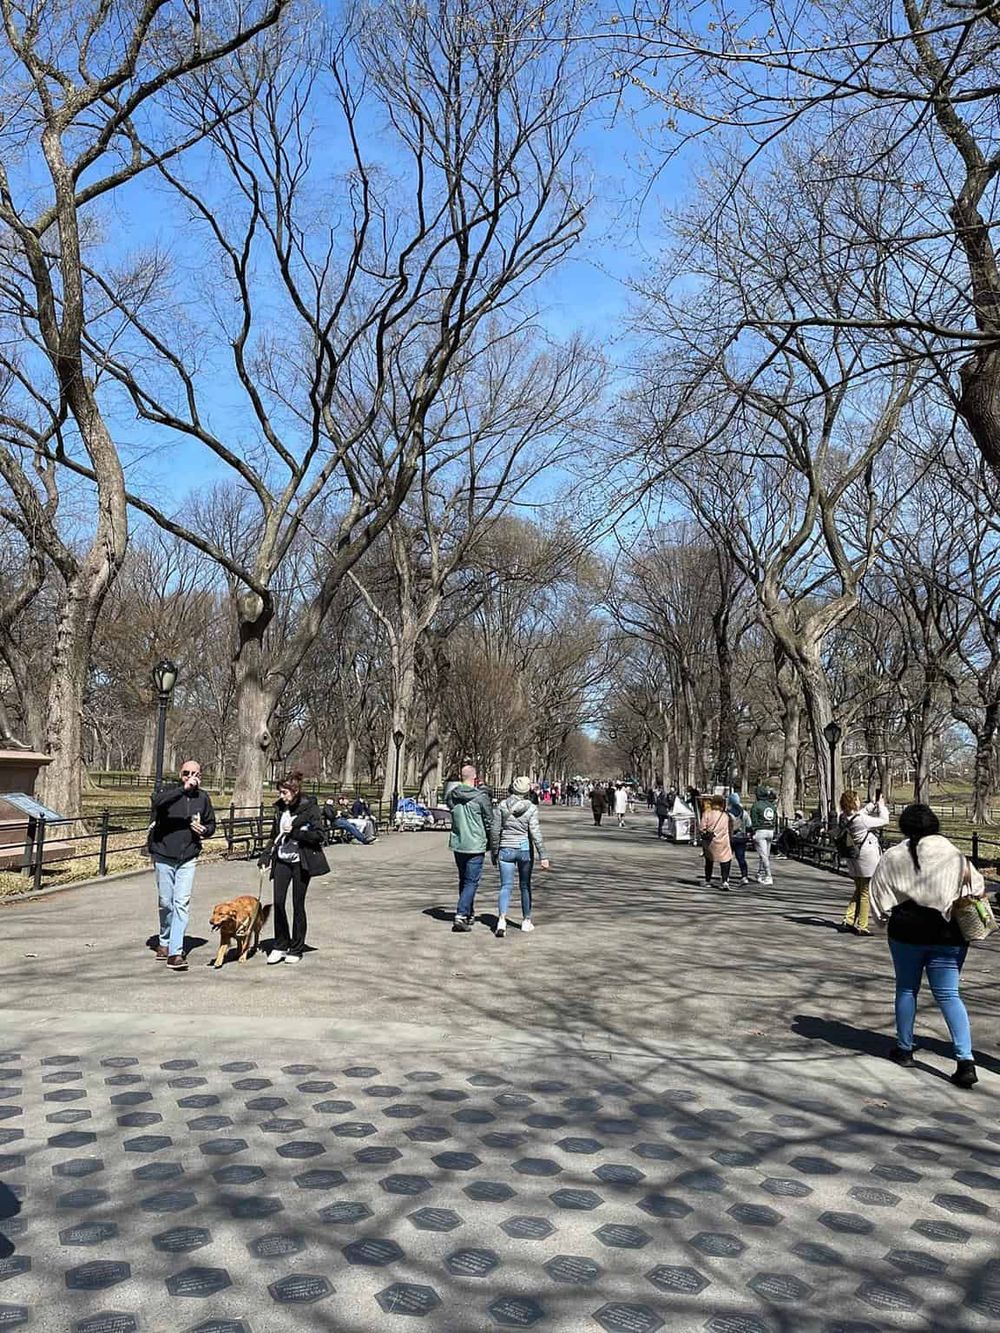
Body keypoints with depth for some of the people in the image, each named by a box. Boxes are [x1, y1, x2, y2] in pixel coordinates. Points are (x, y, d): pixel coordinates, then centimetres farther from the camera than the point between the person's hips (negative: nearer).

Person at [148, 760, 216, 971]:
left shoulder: (203, 798, 3)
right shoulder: (170, 790, -6)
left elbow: (211, 823, 16)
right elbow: (157, 801, -31)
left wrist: (205, 830, -6)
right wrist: (183, 789, -36)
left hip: (188, 859, 1)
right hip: (164, 856, -1)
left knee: (182, 903, -8)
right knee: (166, 903, 11)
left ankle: (175, 952, -8)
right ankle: (165, 942, 33)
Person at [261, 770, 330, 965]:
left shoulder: (309, 808, -8)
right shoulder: (280, 808, 8)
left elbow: (319, 835, -12)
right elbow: (274, 836, 16)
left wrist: (295, 832, -19)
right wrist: (265, 856, 6)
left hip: (301, 862, -4)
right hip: (282, 861, 4)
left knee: (298, 905, 3)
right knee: (278, 902, -5)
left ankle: (296, 949, 15)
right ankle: (280, 945, 10)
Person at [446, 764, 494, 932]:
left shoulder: (452, 796, -1)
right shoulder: (481, 797, -13)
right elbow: (489, 821, -7)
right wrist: (491, 843, 9)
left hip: (457, 844, 5)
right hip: (475, 846, -5)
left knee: (463, 880, 18)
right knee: (471, 881, -1)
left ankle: (467, 914, 28)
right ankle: (461, 915, -13)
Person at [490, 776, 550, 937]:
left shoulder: (502, 806, -3)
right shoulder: (531, 808, -7)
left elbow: (495, 830, -1)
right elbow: (535, 833, -11)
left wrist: (494, 852, 9)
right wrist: (542, 856, -9)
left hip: (506, 850, 0)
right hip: (525, 849, 0)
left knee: (506, 886, 0)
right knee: (525, 886, 16)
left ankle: (501, 919, -20)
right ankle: (526, 921, 25)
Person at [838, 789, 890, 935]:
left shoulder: (844, 818, 1)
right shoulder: (861, 820, -23)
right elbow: (884, 820, -13)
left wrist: (873, 804, 17)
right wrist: (881, 805, 1)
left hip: (853, 857, 8)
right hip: (867, 857, -8)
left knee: (859, 891, 20)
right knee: (866, 893, 2)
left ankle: (848, 920, 17)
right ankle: (861, 927, 6)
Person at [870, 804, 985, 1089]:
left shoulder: (893, 857, -5)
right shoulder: (953, 855, -2)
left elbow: (880, 899, -2)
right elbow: (977, 889, 1)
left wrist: (884, 918, 14)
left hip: (907, 931, -1)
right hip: (948, 936, 1)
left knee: (906, 989, 15)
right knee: (948, 995, 5)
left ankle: (904, 1049, 25)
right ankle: (965, 1059, -5)